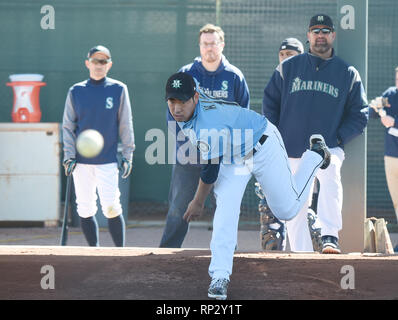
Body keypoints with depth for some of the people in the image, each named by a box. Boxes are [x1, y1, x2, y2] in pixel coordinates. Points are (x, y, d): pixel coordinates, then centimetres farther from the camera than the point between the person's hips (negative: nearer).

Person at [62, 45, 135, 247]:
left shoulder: (118, 89, 3)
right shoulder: (76, 91, 6)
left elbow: (126, 126, 5)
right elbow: (68, 127, 8)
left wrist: (127, 156, 0)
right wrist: (69, 156, -2)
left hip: (108, 160, -2)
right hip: (81, 161, 2)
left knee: (111, 207, -11)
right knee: (85, 209, 2)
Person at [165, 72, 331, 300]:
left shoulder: (209, 129, -43)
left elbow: (211, 172, -29)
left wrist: (198, 203, -12)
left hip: (262, 148, -7)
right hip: (232, 156, 7)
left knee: (287, 210, 9)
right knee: (226, 207, -15)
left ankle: (315, 154, 30)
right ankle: (220, 276, -17)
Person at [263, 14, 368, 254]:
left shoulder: (348, 73, 9)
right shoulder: (288, 68, 10)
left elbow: (360, 115, 9)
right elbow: (270, 102, 13)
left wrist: (338, 138, -5)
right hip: (292, 153, 2)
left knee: (331, 176, -33)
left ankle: (330, 237, -41)